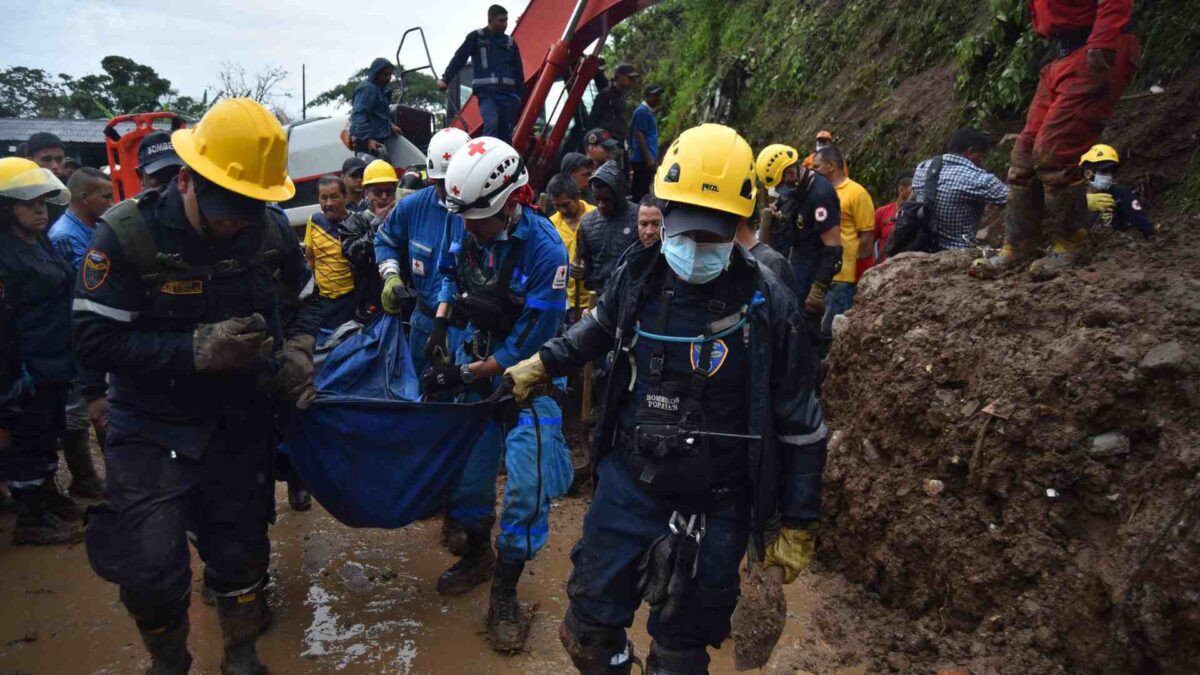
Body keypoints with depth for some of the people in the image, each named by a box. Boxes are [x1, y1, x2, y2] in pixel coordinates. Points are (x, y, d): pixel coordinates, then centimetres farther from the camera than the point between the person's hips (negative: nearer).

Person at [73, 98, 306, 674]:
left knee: (241, 550, 12)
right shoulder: (128, 233, -18)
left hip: (237, 423, 4)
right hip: (152, 430, -3)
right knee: (152, 568, -4)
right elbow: (94, 341, -19)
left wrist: (291, 353, -8)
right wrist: (196, 350, -29)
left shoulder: (263, 234, -5)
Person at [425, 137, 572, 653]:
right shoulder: (468, 230, -8)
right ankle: (477, 556, 37)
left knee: (526, 485, -8)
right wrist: (439, 322, -1)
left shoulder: (544, 251, -26)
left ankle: (505, 595, 10)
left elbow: (530, 346, -23)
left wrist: (463, 375, -20)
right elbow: (452, 276, 15)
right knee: (466, 463, 12)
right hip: (473, 360, 6)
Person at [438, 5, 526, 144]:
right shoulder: (476, 37, 5)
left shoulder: (511, 43, 16)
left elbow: (518, 71, 18)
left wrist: (520, 95, 10)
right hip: (486, 93, -4)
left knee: (506, 133, 4)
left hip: (508, 94, 4)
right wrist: (446, 79, -7)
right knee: (491, 123, -26)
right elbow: (459, 58, 2)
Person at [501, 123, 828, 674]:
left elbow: (799, 424, -7)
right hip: (628, 480, 3)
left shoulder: (769, 307, -15)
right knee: (590, 626, 14)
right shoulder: (638, 278, -6)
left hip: (714, 505, -3)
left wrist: (799, 524, -3)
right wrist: (540, 365, 10)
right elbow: (600, 328, 19)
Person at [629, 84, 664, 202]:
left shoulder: (649, 111, 17)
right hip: (643, 159, -10)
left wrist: (654, 158, 21)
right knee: (641, 192, -8)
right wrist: (648, 157, -20)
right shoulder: (642, 111, -12)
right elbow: (639, 135, -17)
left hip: (647, 159, 10)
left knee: (640, 190, 12)